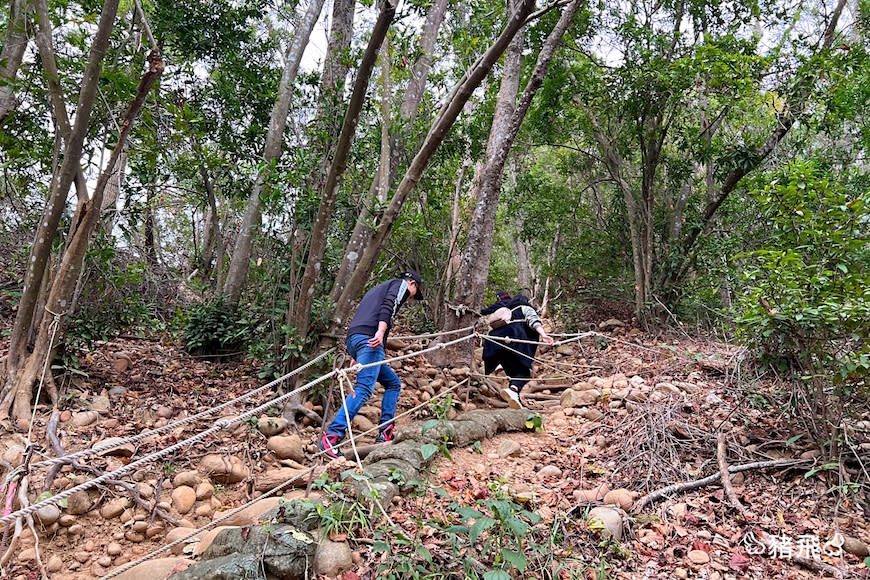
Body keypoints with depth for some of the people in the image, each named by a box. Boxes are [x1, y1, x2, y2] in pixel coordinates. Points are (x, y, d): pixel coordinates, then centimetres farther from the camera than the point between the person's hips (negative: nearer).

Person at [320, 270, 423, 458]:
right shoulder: (401, 283, 13)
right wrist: (381, 332, -24)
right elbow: (388, 305, -10)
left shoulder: (380, 287, 37)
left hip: (353, 339, 9)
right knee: (364, 389, -17)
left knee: (393, 383, 15)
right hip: (369, 337, -9)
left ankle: (385, 433, 6)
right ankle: (332, 436, -26)